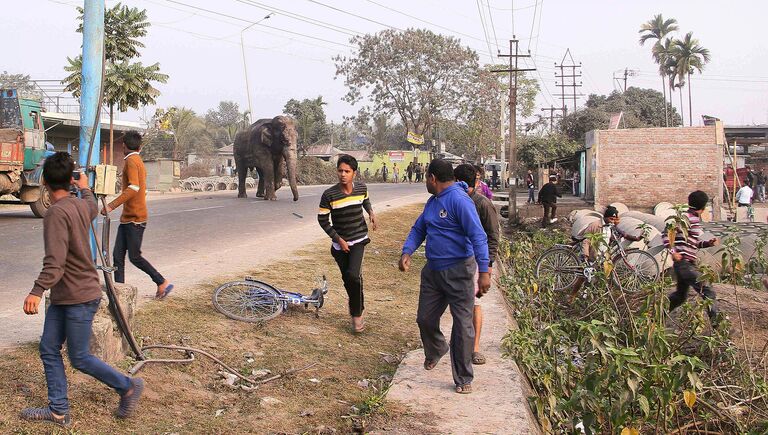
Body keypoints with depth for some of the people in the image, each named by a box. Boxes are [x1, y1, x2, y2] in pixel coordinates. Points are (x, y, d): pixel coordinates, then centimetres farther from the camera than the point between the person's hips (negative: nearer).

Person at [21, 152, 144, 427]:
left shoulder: (57, 213, -21)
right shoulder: (81, 205, 5)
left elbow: (55, 262, -30)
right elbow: (93, 208, 32)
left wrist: (37, 291, -36)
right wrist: (85, 188, 50)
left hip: (79, 297, -9)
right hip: (63, 297, 9)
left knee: (80, 358, 3)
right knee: (49, 351, 11)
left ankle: (128, 387, 18)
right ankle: (58, 411, 18)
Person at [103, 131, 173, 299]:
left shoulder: (131, 161, -13)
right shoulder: (139, 161, 18)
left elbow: (133, 188, -27)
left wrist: (112, 205, -30)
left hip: (135, 219, -10)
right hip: (127, 218, 10)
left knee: (135, 257, -3)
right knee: (118, 255, 5)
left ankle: (162, 283, 7)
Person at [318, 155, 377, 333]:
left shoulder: (361, 188, -6)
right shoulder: (329, 195, -16)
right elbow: (322, 219, -7)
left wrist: (371, 212, 0)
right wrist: (338, 239, -11)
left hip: (358, 240, 0)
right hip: (340, 243, 0)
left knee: (354, 275, -18)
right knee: (347, 278, 10)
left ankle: (357, 314, -3)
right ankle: (357, 303, 38)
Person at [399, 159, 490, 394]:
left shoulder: (459, 200, -18)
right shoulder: (432, 202, 11)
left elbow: (478, 236, -22)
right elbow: (418, 229, 19)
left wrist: (484, 271, -28)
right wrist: (407, 252, 0)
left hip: (458, 271, -8)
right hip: (433, 270, 9)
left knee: (463, 325, 0)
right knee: (425, 319, 16)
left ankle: (463, 379, 11)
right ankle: (435, 351, 46)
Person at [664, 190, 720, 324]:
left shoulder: (696, 220, 16)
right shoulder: (687, 218, -14)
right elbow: (666, 234, -20)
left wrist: (709, 243, 7)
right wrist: (673, 252, -24)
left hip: (688, 264, 10)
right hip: (685, 264, -10)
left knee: (680, 295, 20)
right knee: (708, 292, -9)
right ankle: (715, 321, -8)